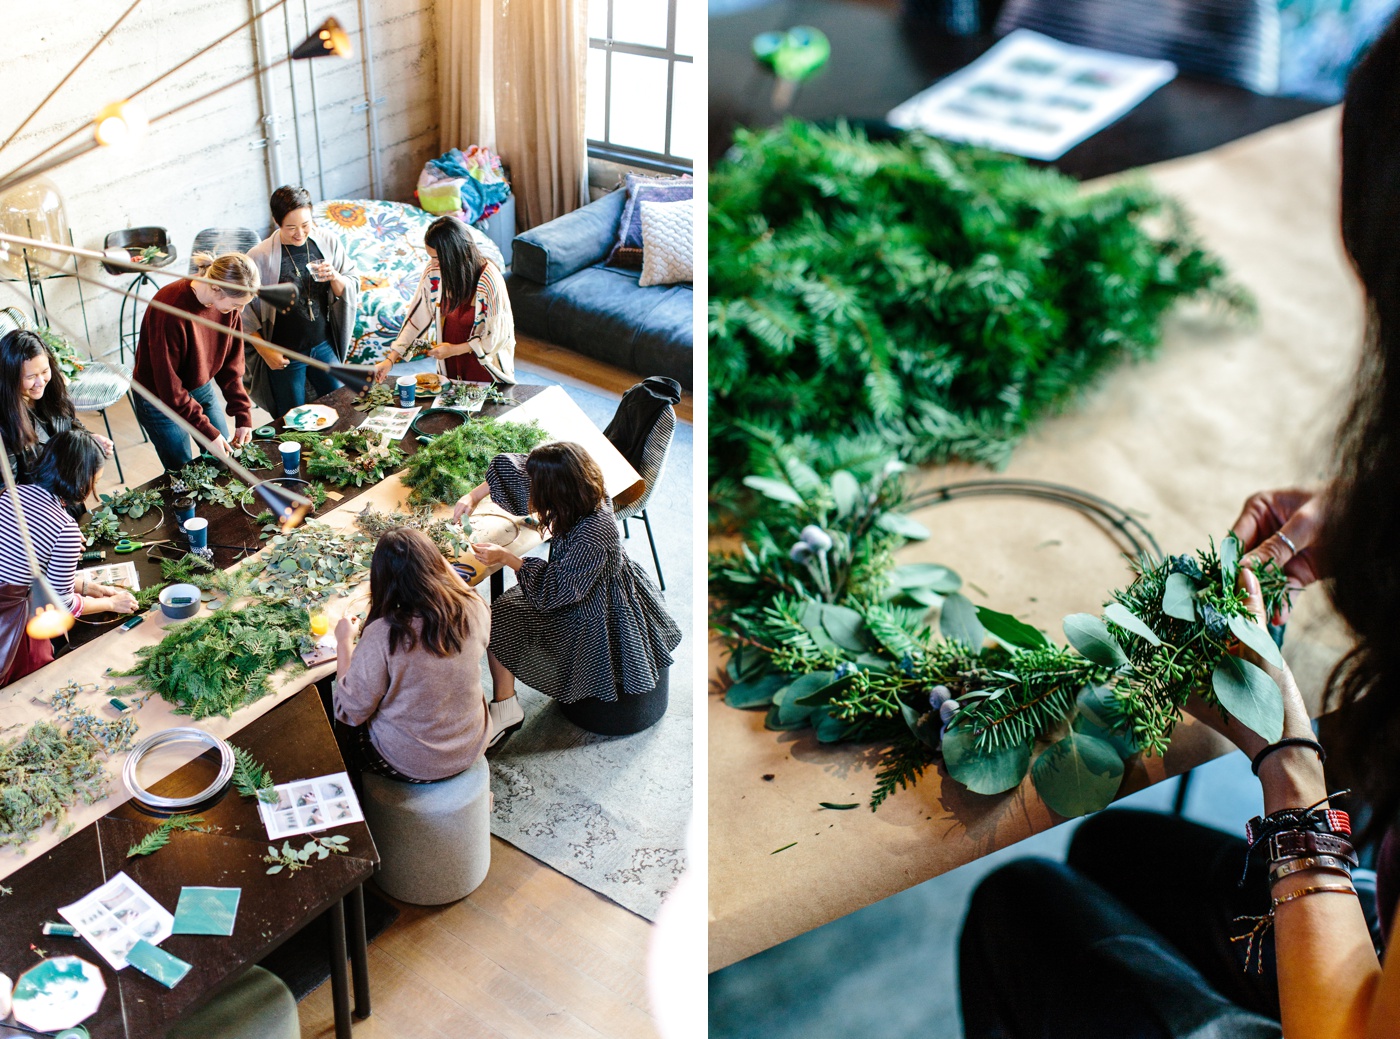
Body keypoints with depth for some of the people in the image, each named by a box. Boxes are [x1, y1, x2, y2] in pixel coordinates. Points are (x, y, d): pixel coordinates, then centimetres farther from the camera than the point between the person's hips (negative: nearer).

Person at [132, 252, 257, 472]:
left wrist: (243, 415, -9)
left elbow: (231, 363, -3)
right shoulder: (170, 309, -34)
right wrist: (208, 432, -27)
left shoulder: (228, 301, -14)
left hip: (202, 389, 6)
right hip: (161, 399, -6)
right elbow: (169, 385, -28)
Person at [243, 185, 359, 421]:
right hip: (285, 355, -4)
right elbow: (244, 311, -11)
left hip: (324, 346, 4)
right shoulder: (259, 257, -18)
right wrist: (265, 352, -13)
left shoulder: (328, 241, -7)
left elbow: (353, 288, 0)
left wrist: (334, 277, -21)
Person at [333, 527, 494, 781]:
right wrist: (445, 566, 15)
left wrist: (343, 642, -9)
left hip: (410, 766, -5)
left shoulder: (381, 636, -32)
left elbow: (350, 713, -18)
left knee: (342, 731, 26)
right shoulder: (475, 611, -19)